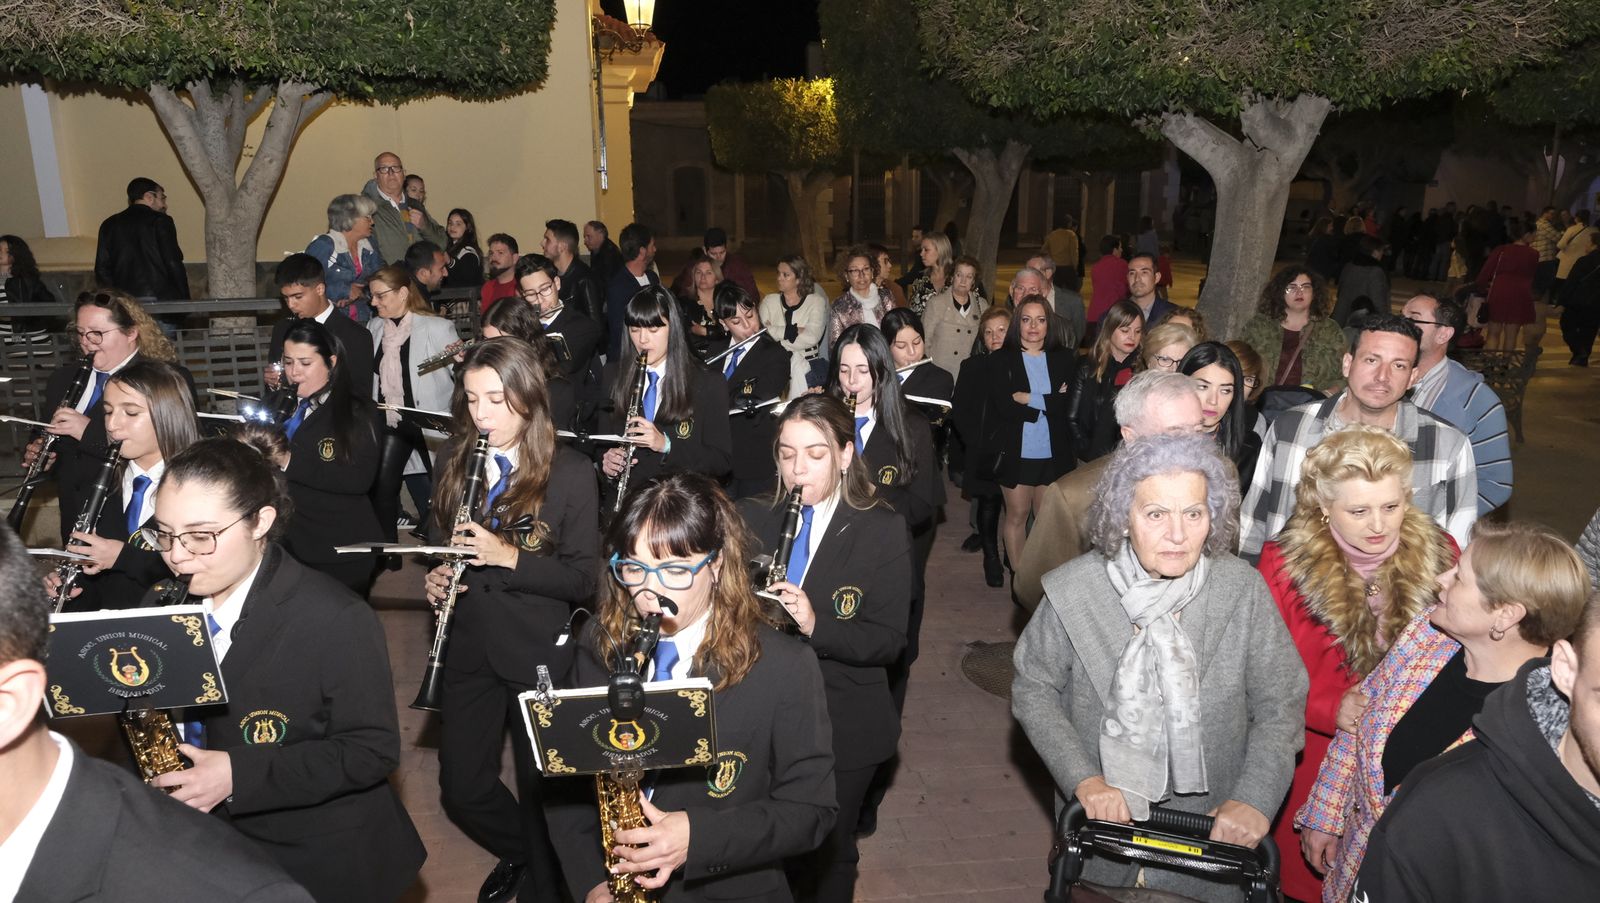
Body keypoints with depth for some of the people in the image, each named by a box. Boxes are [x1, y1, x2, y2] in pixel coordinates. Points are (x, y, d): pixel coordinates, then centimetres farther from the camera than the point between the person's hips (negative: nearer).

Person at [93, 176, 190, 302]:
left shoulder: (109, 224, 16)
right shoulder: (160, 220, 2)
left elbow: (101, 269, 11)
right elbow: (173, 263, -7)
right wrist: (184, 300, -2)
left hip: (123, 301, 5)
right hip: (160, 298, -4)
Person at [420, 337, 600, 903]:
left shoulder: (569, 474, -13)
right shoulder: (454, 461, 1)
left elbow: (583, 579, -13)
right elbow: (442, 543, 14)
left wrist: (509, 556, -26)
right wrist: (437, 576, -7)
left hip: (538, 654, -4)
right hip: (469, 648, 4)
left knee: (540, 788, 11)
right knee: (461, 791, 11)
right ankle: (518, 850, 44)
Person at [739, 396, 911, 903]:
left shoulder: (882, 531, -8)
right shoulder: (751, 518, 1)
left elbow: (889, 641, -13)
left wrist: (816, 625, -29)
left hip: (843, 729, -2)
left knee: (826, 857, 14)